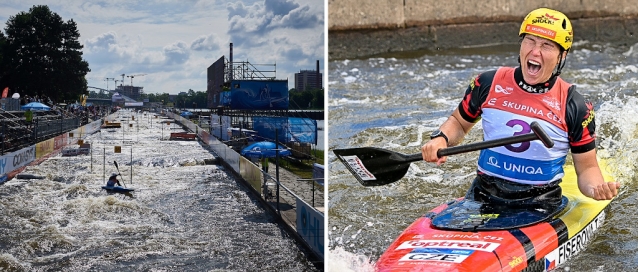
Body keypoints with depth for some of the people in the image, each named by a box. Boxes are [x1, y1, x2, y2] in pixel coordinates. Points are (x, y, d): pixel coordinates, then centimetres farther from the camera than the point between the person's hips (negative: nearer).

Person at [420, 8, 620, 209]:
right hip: (482, 198, 0)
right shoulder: (488, 84, 0)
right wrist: (440, 139, -6)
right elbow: (459, 122, 16)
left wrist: (597, 188, -19)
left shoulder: (575, 107, -4)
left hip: (541, 205, 0)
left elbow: (587, 168, 3)